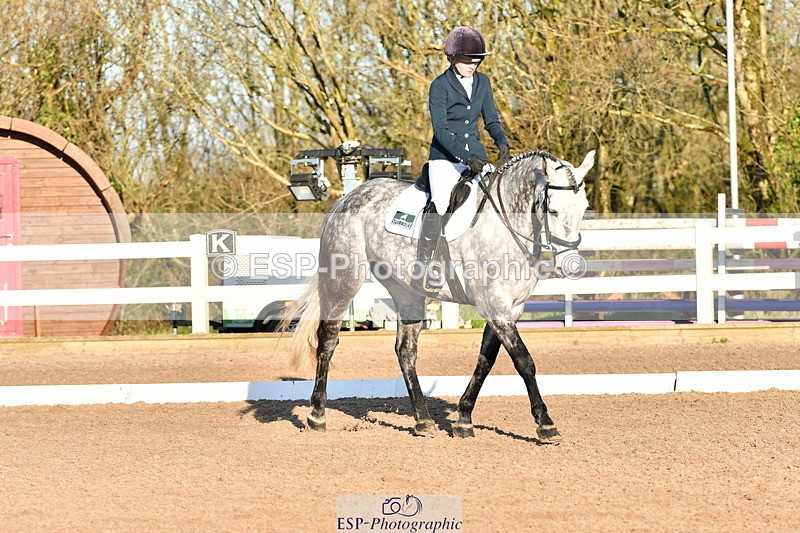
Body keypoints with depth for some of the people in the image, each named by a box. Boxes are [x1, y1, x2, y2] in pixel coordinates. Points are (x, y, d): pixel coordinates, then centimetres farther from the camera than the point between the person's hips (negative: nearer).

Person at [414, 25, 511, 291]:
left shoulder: (482, 82, 8)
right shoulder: (440, 86, -9)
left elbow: (491, 120, 14)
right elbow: (441, 130, -15)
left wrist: (502, 142, -7)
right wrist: (466, 157, -26)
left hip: (475, 153, 5)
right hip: (445, 156, -5)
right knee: (439, 201, -25)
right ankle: (425, 264, -21)